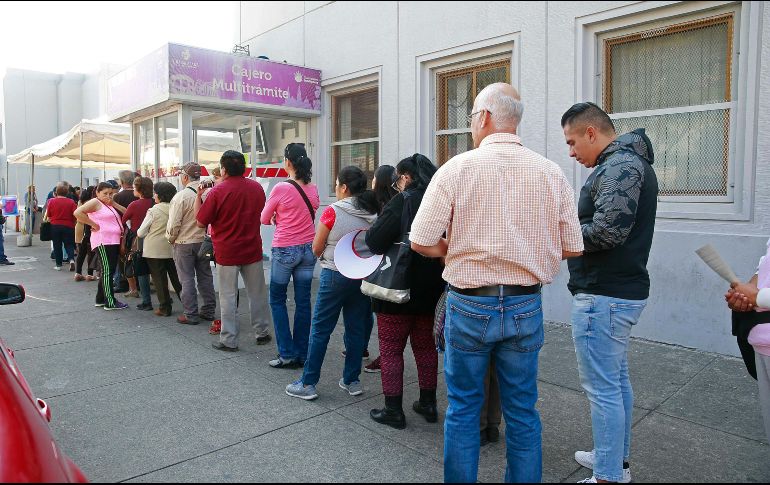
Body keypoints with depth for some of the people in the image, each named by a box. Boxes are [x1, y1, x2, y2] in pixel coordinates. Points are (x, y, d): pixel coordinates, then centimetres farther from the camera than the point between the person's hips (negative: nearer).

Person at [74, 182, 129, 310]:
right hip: (103, 242, -9)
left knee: (108, 271, 13)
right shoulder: (95, 202, -4)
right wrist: (94, 224, -15)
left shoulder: (110, 205, 20)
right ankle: (110, 302, -7)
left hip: (114, 242, 9)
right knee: (107, 271, -8)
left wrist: (114, 203, 1)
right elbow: (78, 213, -17)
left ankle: (100, 299, 23)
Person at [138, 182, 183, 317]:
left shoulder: (154, 211, -12)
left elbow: (141, 233, -7)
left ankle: (164, 307, 10)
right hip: (172, 249, 4)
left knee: (159, 279, 5)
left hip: (155, 251, -3)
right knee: (176, 277, 12)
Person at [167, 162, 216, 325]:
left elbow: (174, 224, -13)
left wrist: (171, 239, 5)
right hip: (204, 241, 5)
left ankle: (191, 315, 9)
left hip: (184, 243, -5)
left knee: (187, 279, 4)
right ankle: (208, 310, 22)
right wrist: (205, 234, 14)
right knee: (205, 276, 14)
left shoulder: (181, 196, -16)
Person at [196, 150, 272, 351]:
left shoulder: (218, 192, -14)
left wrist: (198, 196, 3)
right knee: (257, 293, 13)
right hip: (253, 250, 4)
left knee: (228, 296, 5)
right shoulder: (257, 187, -1)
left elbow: (201, 223, -8)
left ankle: (229, 340, 10)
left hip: (227, 253, -3)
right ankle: (262, 332, 24)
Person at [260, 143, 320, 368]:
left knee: (277, 299, 10)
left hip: (285, 250, -5)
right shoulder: (313, 189, 3)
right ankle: (302, 354, 17)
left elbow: (264, 219, -1)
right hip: (308, 249, 5)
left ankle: (287, 354, 8)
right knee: (303, 301, 10)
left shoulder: (281, 189, -13)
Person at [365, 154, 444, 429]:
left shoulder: (402, 202, -16)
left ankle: (393, 410, 13)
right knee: (425, 345, 19)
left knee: (391, 348, 7)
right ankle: (428, 404, 29)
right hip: (431, 286, 6)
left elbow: (375, 241, -21)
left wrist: (370, 233, -1)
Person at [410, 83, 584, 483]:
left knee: (462, 408, 15)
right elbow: (571, 248, 2)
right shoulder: (551, 173, -1)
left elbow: (420, 242, -13)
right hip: (526, 307, 3)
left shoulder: (457, 168, -10)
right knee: (522, 412, 17)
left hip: (469, 305, -2)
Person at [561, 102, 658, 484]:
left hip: (604, 296, -11)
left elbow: (607, 231, -26)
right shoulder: (629, 163, 16)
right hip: (622, 290, 11)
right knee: (617, 380, 20)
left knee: (602, 389, -2)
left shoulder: (619, 166, -16)